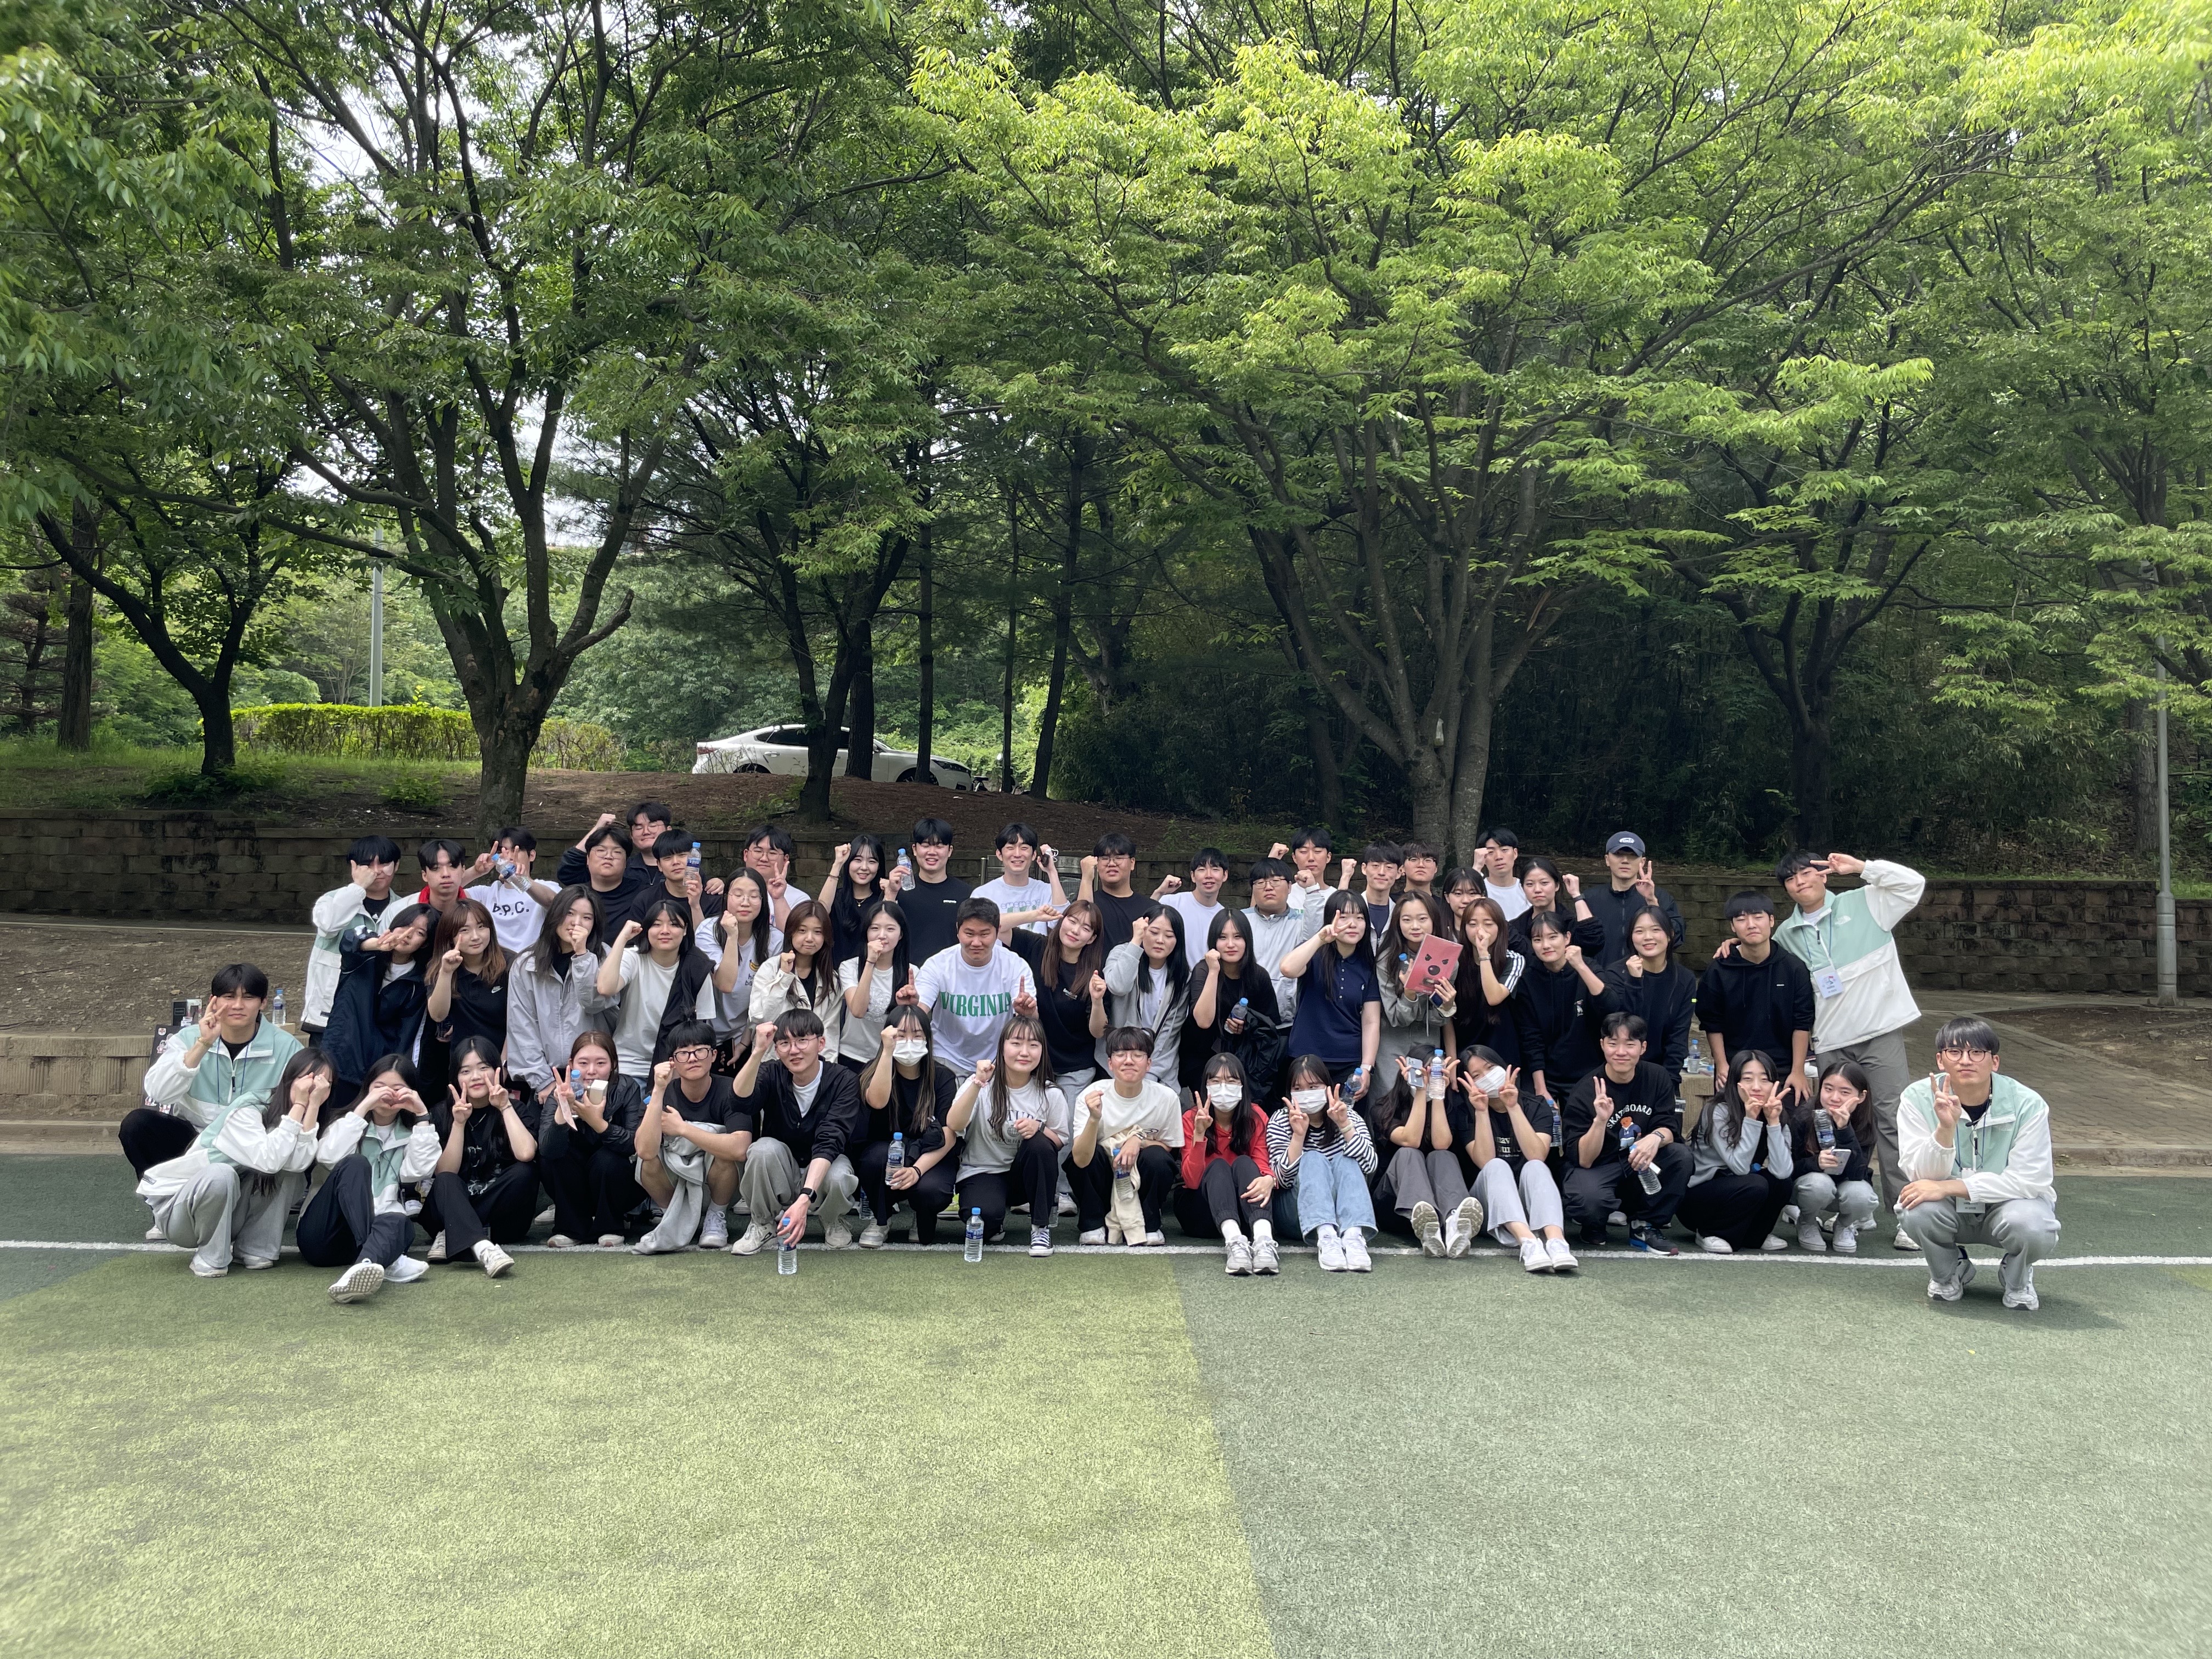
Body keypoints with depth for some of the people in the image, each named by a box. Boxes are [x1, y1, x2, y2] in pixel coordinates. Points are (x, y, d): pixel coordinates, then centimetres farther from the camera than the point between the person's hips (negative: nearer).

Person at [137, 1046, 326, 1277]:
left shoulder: (289, 1119, -5)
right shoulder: (249, 1110, -22)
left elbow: (300, 1162, -27)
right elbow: (268, 1160, -40)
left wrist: (313, 1105, -28)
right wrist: (299, 1105, -34)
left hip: (228, 1207, 5)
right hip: (174, 1203, -5)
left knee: (292, 1173, -18)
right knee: (221, 1175, -37)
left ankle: (255, 1248, -8)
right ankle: (210, 1256, -13)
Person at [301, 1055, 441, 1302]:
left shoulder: (409, 1136, 17)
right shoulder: (349, 1122, 12)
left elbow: (418, 1171, -6)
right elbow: (327, 1156, -12)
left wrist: (422, 1116, -7)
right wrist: (363, 1108, -15)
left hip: (375, 1228, 2)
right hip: (320, 1234, -1)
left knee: (400, 1222, -34)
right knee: (356, 1164, -28)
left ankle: (364, 1267, -70)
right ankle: (387, 1261, -48)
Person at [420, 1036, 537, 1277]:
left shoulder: (517, 1109, -1)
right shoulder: (441, 1115, 2)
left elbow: (525, 1154, -23)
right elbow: (444, 1174, -11)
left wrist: (505, 1107, -18)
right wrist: (459, 1123, -20)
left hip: (504, 1217, 0)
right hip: (453, 1210, 0)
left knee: (524, 1172, -28)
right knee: (445, 1182, -30)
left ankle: (453, 1237, -23)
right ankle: (482, 1248, -55)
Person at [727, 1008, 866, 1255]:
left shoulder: (844, 1082, -19)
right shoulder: (772, 1074, -12)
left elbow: (829, 1142, -30)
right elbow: (742, 1102, -33)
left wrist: (804, 1199, -43)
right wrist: (758, 1052, -45)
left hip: (823, 1168, -1)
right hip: (778, 1175, 2)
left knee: (838, 1179, -35)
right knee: (765, 1148, -30)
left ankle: (833, 1221, 2)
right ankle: (764, 1223, -4)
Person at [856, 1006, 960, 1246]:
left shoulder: (943, 1077, -4)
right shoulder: (877, 1073, -4)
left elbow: (948, 1135, -13)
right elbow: (877, 1101, -29)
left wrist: (917, 1169, -27)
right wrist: (887, 1051, -36)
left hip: (931, 1160, -1)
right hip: (884, 1159, 1)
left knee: (930, 1191, -33)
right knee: (880, 1154, -33)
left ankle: (923, 1221, 7)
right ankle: (879, 1221, -3)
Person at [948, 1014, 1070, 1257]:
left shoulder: (1051, 1094, -6)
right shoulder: (983, 1084, -11)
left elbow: (1060, 1141, 1)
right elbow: (953, 1125, -25)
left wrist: (1039, 1129, -21)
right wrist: (977, 1084, -39)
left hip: (1024, 1174, 2)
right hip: (982, 1172, -2)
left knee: (1040, 1145, -30)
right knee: (986, 1217, -34)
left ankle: (1041, 1227, -12)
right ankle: (997, 1222, 8)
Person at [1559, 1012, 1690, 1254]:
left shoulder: (1657, 1078, -5)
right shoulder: (1585, 1093, -17)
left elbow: (1670, 1127, -9)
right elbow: (1583, 1160, -19)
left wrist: (1656, 1137, -33)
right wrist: (1600, 1121, -35)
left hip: (1641, 1170, 4)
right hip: (1596, 1170, -4)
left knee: (1680, 1155, -24)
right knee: (1590, 1200, -36)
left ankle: (1646, 1227, -4)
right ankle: (1592, 1224, 4)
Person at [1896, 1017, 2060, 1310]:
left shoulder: (2028, 1104, -19)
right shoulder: (1917, 1099, -17)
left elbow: (2028, 1180, -23)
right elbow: (1922, 1175, -21)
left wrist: (1947, 1187, -30)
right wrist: (1946, 1127, -39)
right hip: (1949, 1209, 1)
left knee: (2035, 1228, -33)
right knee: (1919, 1212, -32)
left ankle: (2017, 1277, 6)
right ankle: (1948, 1273, 5)